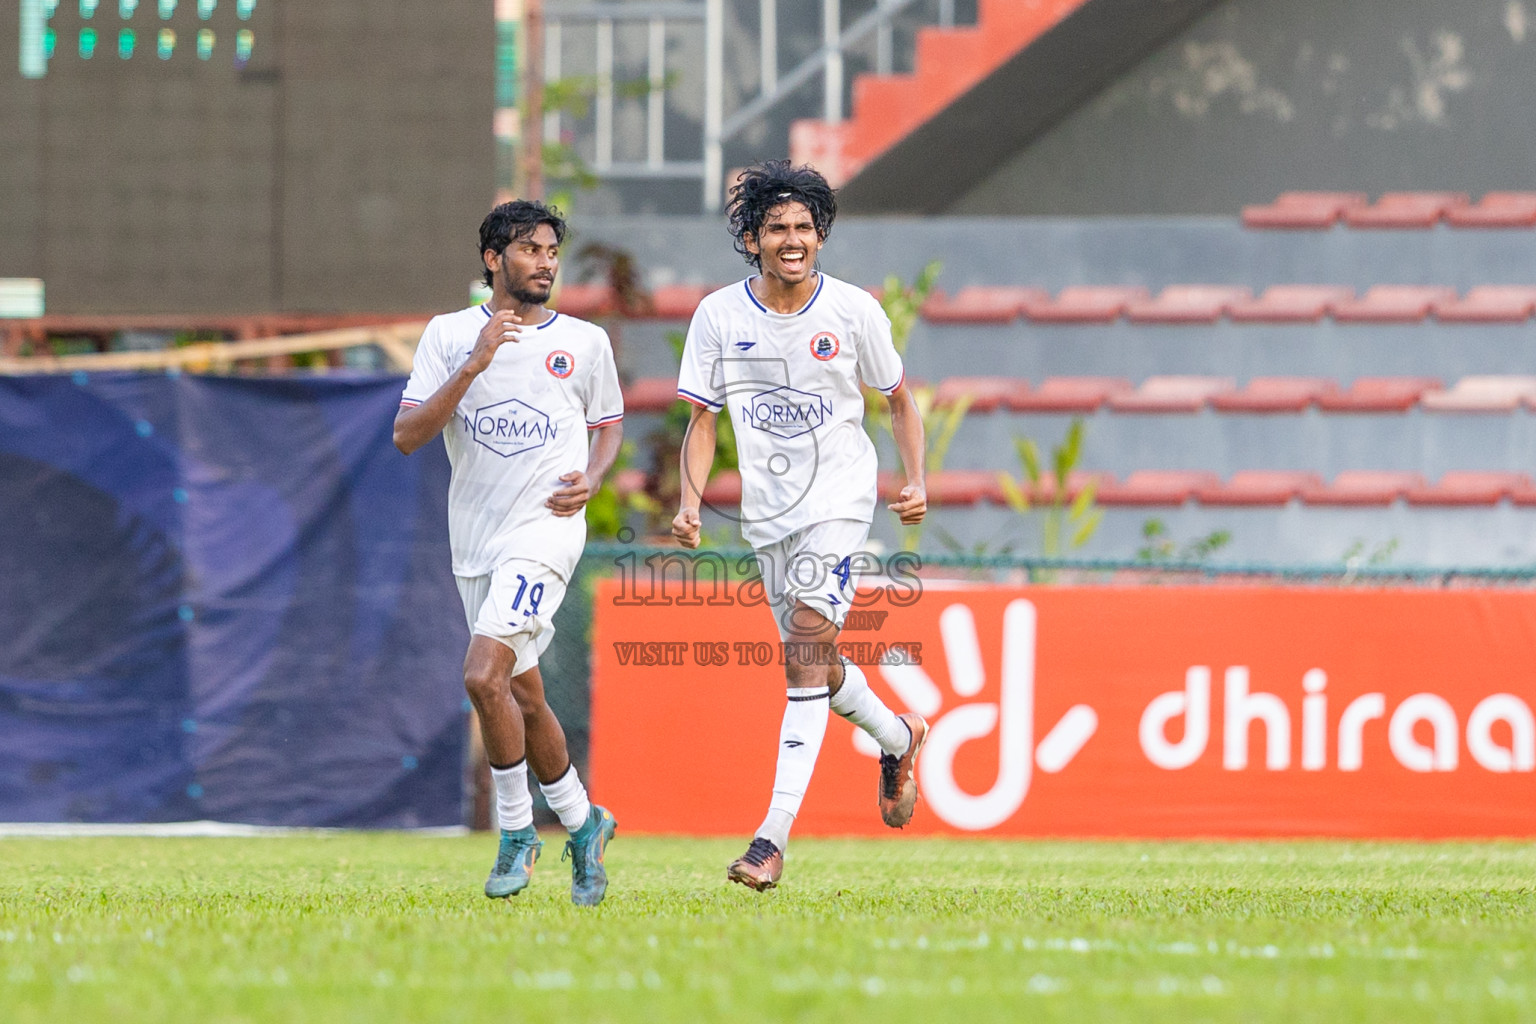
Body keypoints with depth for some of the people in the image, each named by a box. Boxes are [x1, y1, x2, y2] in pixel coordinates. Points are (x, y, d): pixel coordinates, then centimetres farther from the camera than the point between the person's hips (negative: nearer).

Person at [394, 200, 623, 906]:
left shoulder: (585, 342, 5)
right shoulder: (449, 335, 3)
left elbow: (609, 425, 19)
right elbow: (406, 436, -6)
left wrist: (591, 479, -3)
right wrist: (475, 365, -16)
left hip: (545, 526, -3)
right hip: (475, 539, 3)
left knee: (484, 675, -20)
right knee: (522, 695, 12)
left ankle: (516, 831, -7)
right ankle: (581, 822, 31)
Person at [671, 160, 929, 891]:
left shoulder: (853, 311, -5)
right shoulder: (719, 316, -2)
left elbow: (899, 401, 8)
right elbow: (703, 419, 2)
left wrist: (916, 481, -5)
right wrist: (690, 503, -13)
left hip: (839, 500, -4)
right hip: (767, 508, 4)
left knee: (807, 644, -18)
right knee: (812, 663, 12)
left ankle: (775, 835, -24)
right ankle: (898, 737, 46)